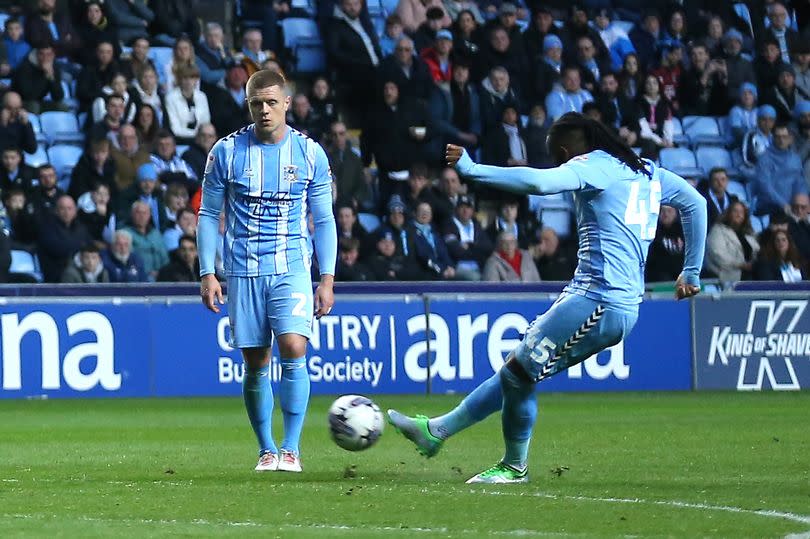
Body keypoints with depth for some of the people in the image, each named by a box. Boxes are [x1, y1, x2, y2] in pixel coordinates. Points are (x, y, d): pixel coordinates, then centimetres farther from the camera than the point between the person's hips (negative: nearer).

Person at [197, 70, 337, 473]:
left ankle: (291, 449, -12)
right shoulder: (227, 151, 1)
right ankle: (266, 450, 14)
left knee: (293, 350, -17)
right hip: (243, 271, 1)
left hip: (292, 267, -1)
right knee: (255, 364, 2)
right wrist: (207, 273, -1)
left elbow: (324, 221, 8)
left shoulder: (310, 153, 3)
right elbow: (208, 215, 6)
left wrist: (327, 279, 2)